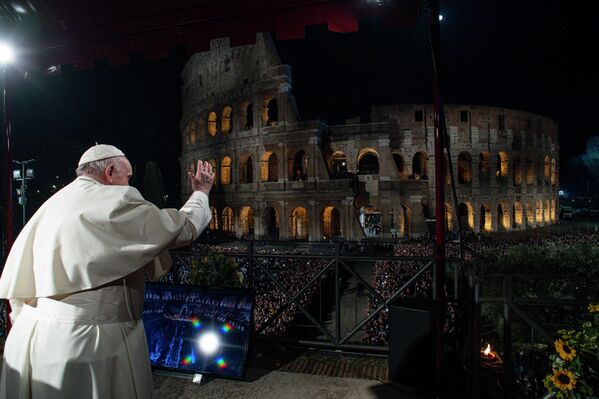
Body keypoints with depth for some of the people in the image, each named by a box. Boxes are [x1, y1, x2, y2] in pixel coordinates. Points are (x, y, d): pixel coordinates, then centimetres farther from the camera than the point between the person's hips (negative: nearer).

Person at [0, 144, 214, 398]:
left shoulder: (51, 206, 9)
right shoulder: (115, 202, -13)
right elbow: (183, 228, -6)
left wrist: (27, 328, 21)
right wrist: (201, 193, 11)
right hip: (87, 341, -8)